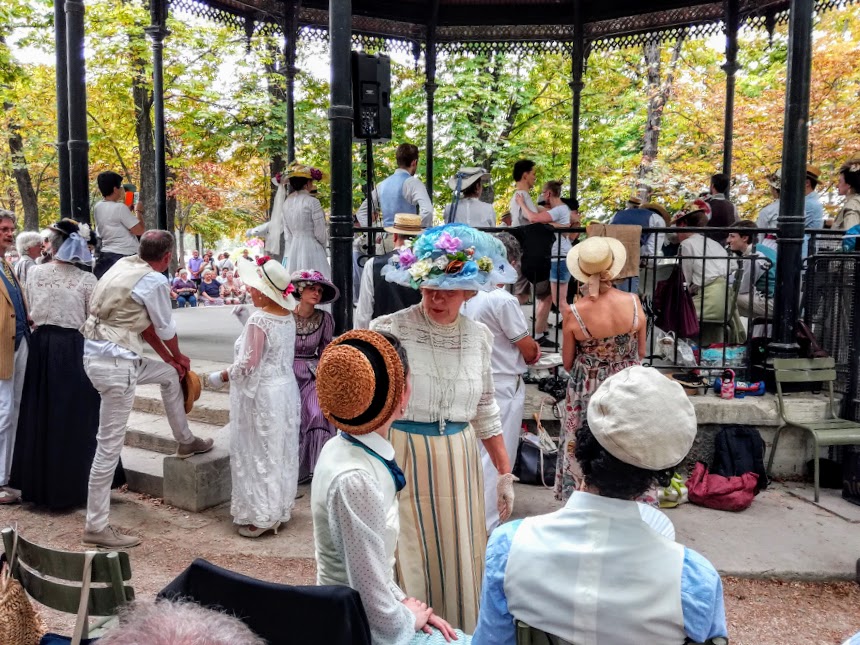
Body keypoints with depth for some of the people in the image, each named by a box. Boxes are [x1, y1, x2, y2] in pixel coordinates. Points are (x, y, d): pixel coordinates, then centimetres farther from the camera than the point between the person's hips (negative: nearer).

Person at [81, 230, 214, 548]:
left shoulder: (123, 265, 9)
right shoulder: (155, 281, -15)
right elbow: (167, 329, -3)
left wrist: (170, 359, 23)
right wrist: (179, 356, 18)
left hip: (99, 353, 10)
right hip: (114, 363, -10)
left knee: (169, 374, 29)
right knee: (110, 446, -1)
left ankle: (185, 441, 45)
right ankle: (96, 527, 9)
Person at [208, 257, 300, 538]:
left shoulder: (258, 320, -21)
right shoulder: (288, 317, 3)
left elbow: (248, 364, -20)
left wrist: (220, 377, -5)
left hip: (261, 395, -8)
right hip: (285, 390, 9)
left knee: (259, 455, 4)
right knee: (281, 453, 16)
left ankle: (260, 518, 13)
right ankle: (280, 510, 29)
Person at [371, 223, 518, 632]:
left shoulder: (479, 337, 3)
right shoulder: (390, 330, -11)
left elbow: (485, 411, 12)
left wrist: (505, 474, 13)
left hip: (458, 461, 4)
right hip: (402, 457, -4)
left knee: (458, 556, 14)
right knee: (409, 558, 5)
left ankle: (459, 630, 35)